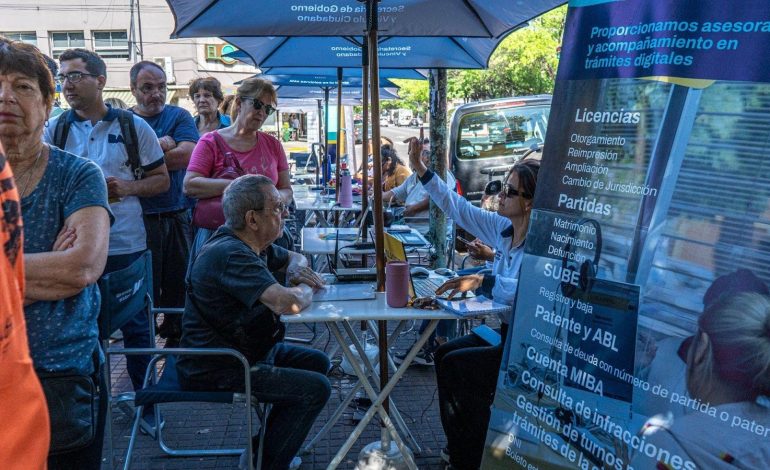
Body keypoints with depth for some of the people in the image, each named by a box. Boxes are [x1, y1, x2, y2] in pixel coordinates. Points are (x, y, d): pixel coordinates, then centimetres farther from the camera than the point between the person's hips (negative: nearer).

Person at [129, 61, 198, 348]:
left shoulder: (179, 116, 6)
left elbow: (186, 155, -11)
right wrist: (162, 145, -14)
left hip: (178, 216, 1)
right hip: (139, 219, -1)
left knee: (179, 282, 9)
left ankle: (175, 337, 24)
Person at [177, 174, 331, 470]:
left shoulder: (253, 245, 6)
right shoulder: (230, 254, -27)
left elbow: (294, 257, 25)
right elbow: (288, 303, -39)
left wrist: (296, 269, 0)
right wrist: (305, 289, -15)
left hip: (247, 349, 11)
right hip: (216, 370, -11)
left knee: (317, 363, 16)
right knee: (315, 388, -15)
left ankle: (266, 446, 24)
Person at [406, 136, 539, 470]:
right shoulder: (503, 229, 1)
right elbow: (458, 208, 6)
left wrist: (483, 281, -46)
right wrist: (421, 170, 3)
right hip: (508, 330, 9)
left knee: (454, 365, -10)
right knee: (444, 354, 9)